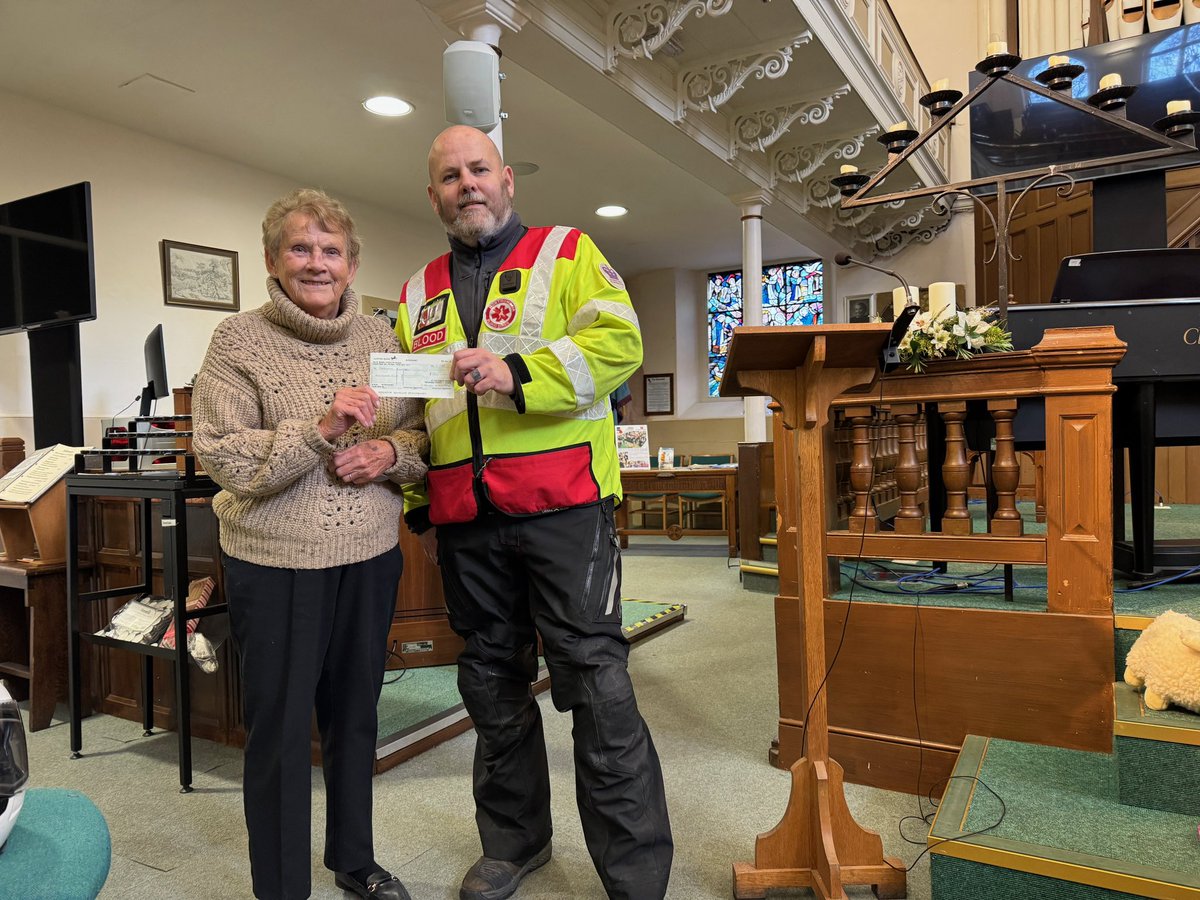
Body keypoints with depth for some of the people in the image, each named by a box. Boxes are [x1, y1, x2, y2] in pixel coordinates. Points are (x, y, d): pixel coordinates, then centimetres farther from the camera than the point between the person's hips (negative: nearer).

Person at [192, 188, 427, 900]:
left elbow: (423, 435, 9)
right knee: (280, 730, 8)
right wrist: (320, 429, -25)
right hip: (277, 564, -3)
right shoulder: (239, 340, -5)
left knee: (355, 715, 18)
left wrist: (392, 452, -12)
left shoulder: (381, 339, 6)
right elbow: (221, 455, -14)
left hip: (371, 557, 4)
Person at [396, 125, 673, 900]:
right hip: (466, 523, 5)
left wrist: (518, 375, -20)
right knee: (493, 686, 15)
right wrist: (420, 505, 15)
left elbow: (619, 342, -10)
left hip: (563, 509, -5)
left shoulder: (567, 253, 5)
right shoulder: (418, 295, 18)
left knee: (596, 682, -2)